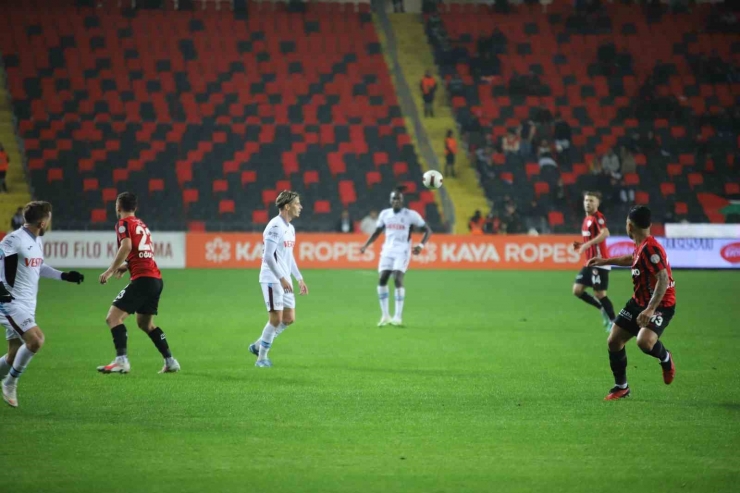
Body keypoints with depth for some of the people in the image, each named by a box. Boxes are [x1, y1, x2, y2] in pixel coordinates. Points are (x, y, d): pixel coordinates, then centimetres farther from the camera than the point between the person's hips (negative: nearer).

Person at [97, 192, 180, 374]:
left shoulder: (124, 223, -2)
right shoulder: (141, 224, 22)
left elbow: (126, 246, -19)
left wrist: (110, 270, -18)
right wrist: (127, 266, 20)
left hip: (143, 278, -9)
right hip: (156, 279, 9)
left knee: (113, 317, -12)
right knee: (145, 323, 24)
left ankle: (121, 360, -26)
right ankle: (170, 361, 21)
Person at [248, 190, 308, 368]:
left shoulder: (290, 228, 14)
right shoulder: (275, 226, -16)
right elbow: (268, 256, -21)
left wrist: (299, 278, 19)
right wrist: (282, 278, -23)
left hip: (284, 280, 9)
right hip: (272, 279, -9)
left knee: (289, 318, 8)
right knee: (276, 319, -7)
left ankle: (258, 346, 21)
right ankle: (262, 358, 5)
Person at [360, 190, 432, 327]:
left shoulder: (411, 215, -5)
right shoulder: (385, 214, 8)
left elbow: (427, 230, 0)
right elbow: (377, 232, 21)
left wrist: (421, 245, -15)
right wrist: (365, 245, 9)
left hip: (402, 251, -5)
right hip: (388, 251, 5)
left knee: (398, 280, -18)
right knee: (382, 280, -4)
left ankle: (398, 316, -14)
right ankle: (385, 315, 8)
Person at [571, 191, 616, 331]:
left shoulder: (598, 217, -12)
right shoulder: (587, 219, 15)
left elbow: (605, 233, -31)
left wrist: (587, 244, -33)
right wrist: (581, 245, 10)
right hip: (589, 262, 9)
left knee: (600, 293, -7)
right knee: (577, 290, 4)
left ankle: (613, 321, 8)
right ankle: (603, 309, 18)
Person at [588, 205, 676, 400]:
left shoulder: (650, 248, -24)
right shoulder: (640, 246, 5)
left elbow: (663, 280, -31)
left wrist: (650, 310, -37)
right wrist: (606, 261, 38)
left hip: (661, 304, -9)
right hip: (639, 301, 9)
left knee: (644, 341, -32)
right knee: (614, 340, 6)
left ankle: (666, 359, 3)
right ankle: (621, 387, 23)